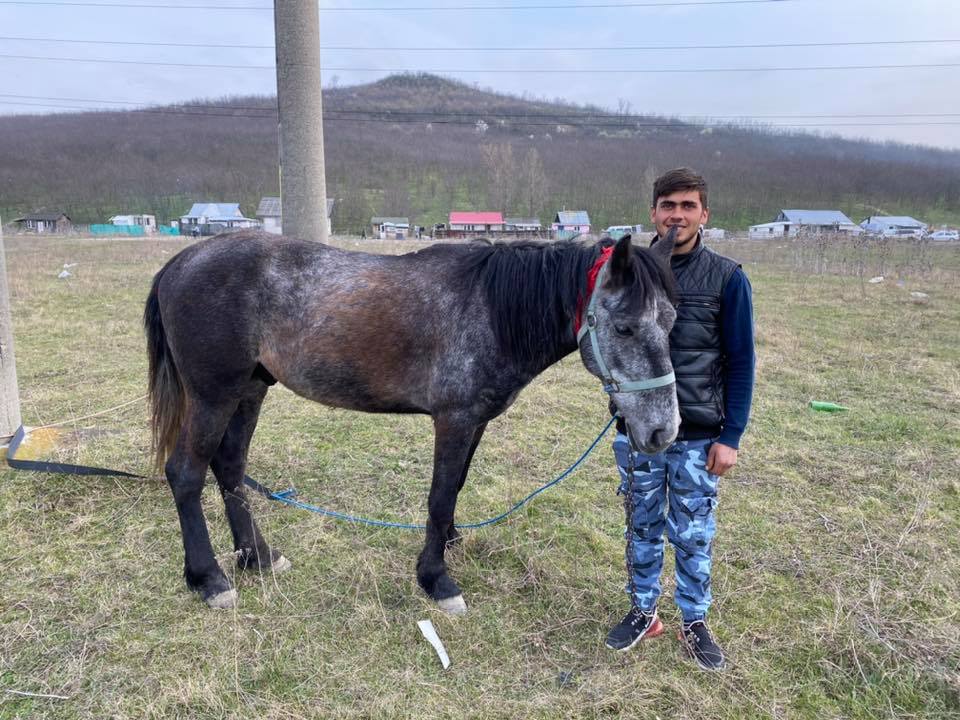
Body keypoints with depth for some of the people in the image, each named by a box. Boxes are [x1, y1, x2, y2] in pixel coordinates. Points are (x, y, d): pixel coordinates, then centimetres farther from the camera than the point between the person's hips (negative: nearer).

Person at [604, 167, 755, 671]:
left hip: (699, 435, -2)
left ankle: (695, 623, 30)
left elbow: (740, 363, -4)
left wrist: (731, 436, -7)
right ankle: (643, 612, 34)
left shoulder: (727, 278, -6)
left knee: (693, 536, 11)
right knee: (642, 528, 16)